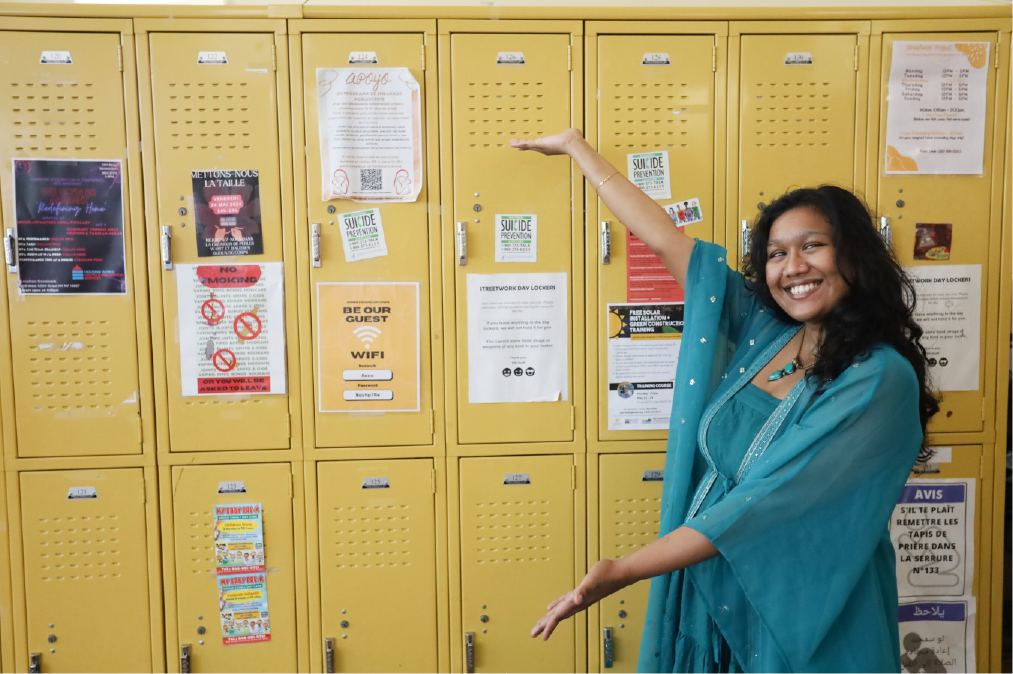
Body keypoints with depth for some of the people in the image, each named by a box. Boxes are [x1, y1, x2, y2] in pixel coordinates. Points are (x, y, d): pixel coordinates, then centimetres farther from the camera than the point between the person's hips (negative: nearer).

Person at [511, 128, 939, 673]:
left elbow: (768, 501, -25)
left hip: (801, 621, -4)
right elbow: (662, 238, 2)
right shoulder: (761, 329, -2)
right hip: (709, 594, 5)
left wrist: (625, 570, -27)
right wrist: (575, 145, 8)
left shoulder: (881, 379, -18)